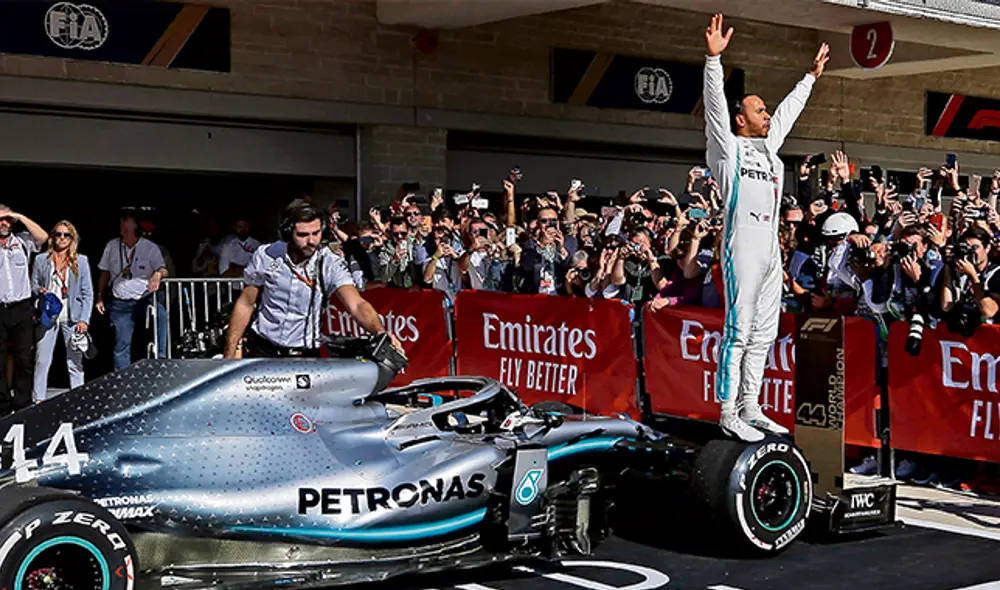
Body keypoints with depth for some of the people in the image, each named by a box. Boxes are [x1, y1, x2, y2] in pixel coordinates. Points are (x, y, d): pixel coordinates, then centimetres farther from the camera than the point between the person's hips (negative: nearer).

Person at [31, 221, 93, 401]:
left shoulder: (81, 261, 6)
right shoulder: (41, 260, 8)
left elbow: (88, 293, 5)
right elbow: (33, 286, 15)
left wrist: (84, 319, -4)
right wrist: (40, 291, -9)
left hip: (72, 317, 0)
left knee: (75, 362, 2)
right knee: (42, 360, -3)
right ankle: (38, 400, 3)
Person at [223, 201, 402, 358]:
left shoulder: (331, 264, -10)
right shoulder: (266, 256, -5)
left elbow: (356, 304, -24)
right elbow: (246, 304, 5)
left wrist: (380, 331, -45)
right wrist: (229, 354, 2)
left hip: (305, 355, -1)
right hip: (260, 350, 1)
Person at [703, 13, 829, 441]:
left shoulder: (769, 146, 20)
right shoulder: (729, 148, -1)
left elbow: (789, 110, 32)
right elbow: (715, 105, -12)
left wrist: (812, 75, 40)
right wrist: (714, 57, -21)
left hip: (771, 253, 8)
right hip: (742, 251, -8)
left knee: (763, 334, 9)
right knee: (738, 333, -8)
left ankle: (750, 408, 16)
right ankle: (728, 413, -5)